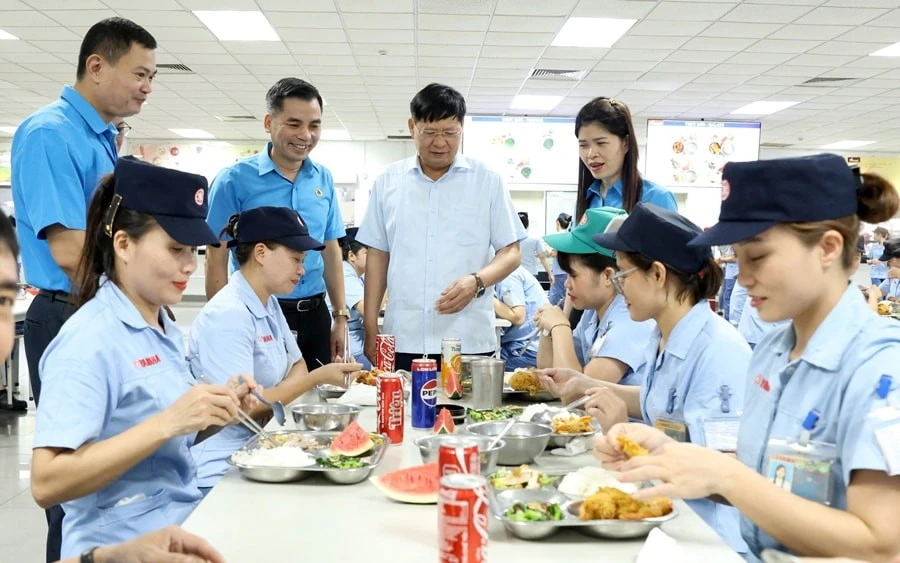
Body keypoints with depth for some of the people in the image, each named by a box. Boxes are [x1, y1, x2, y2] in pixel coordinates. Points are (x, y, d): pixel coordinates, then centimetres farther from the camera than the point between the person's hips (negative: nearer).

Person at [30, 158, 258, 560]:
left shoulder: (166, 329, 8)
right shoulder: (89, 340, -16)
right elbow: (46, 484, -22)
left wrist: (219, 413, -2)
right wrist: (167, 422, -28)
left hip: (185, 523, 8)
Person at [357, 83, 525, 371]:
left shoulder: (487, 180, 3)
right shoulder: (388, 181, 8)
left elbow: (511, 252, 4)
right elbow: (377, 256, 11)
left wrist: (477, 281, -16)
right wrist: (370, 329, 7)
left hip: (470, 341, -1)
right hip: (403, 340, 2)